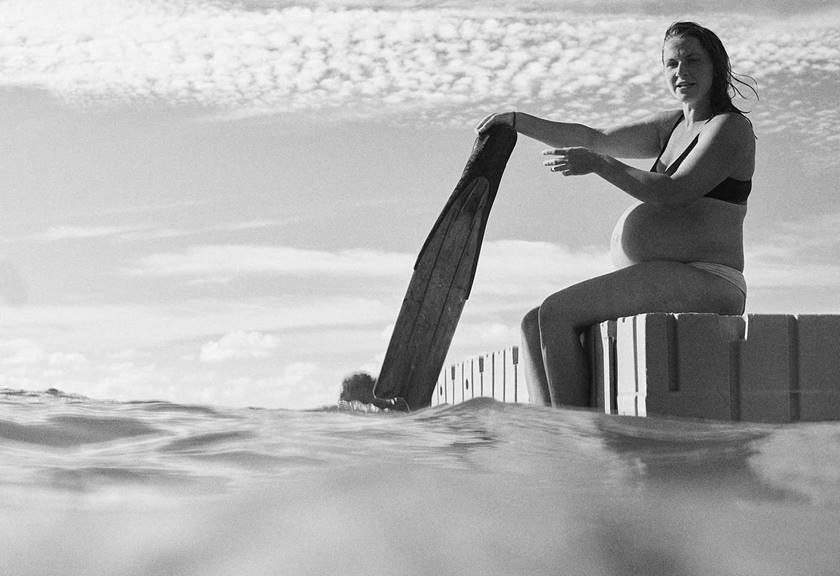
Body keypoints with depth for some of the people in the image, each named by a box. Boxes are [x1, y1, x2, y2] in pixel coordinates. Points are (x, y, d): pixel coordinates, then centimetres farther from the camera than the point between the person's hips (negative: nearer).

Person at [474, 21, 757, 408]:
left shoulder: (730, 127, -4)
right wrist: (518, 122, 6)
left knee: (556, 313, -21)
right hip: (660, 285, 10)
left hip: (702, 283, -10)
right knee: (534, 325, -1)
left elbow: (674, 193, -17)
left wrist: (599, 165, -18)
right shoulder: (674, 126, 23)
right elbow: (596, 139, 17)